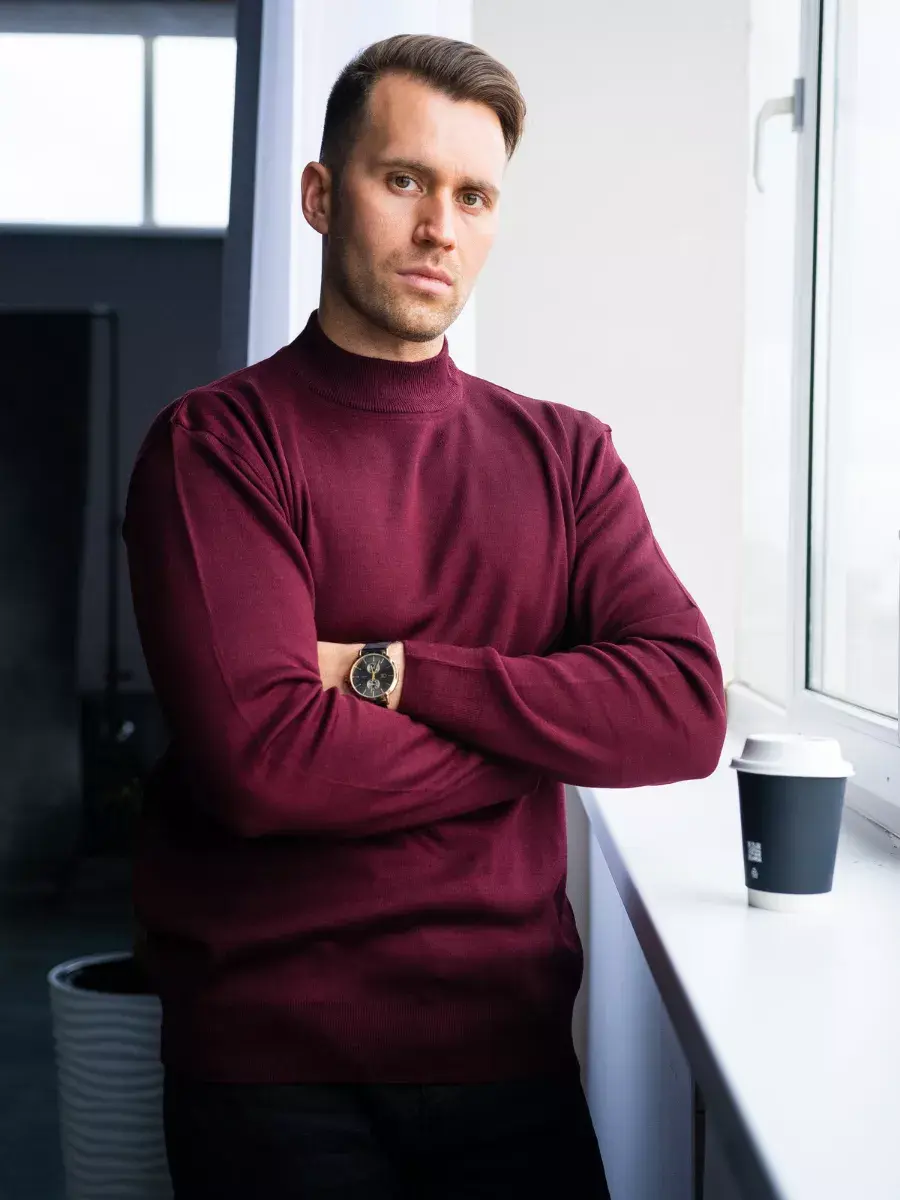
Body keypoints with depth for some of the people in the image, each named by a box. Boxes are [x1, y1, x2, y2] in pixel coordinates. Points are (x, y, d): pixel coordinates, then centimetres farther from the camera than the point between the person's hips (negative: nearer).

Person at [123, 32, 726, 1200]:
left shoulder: (564, 454, 6)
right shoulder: (216, 443, -7)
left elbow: (686, 711, -8)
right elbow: (261, 760, -21)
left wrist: (395, 673, -16)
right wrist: (540, 734, -9)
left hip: (509, 1041, 3)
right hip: (272, 1063, -3)